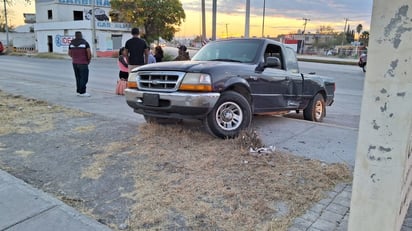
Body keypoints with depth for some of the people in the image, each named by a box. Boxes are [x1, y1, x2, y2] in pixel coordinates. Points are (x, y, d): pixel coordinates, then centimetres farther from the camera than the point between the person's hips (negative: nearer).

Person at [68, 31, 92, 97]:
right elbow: (89, 53, -16)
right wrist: (89, 60, 1)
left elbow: (69, 53, 11)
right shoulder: (85, 43, -8)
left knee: (78, 78, 13)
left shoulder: (71, 43, 5)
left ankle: (78, 91, 14)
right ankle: (82, 92, -3)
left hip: (75, 63, 6)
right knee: (84, 78, -2)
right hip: (83, 63, -6)